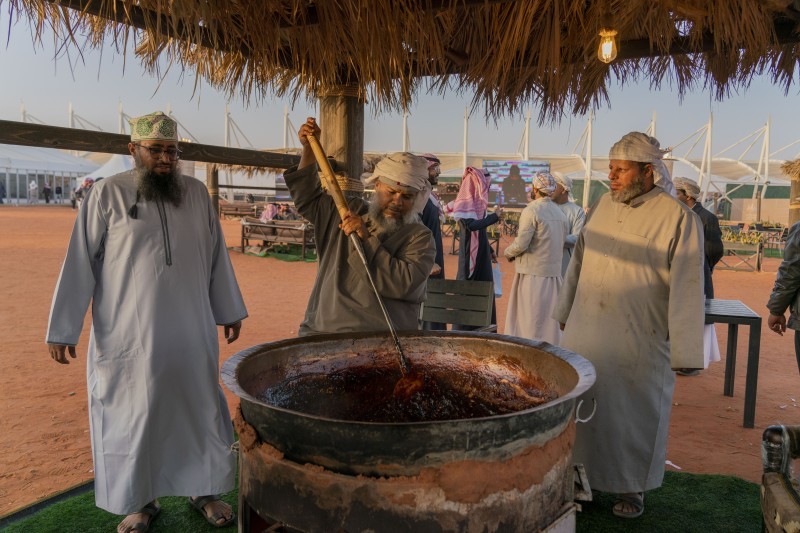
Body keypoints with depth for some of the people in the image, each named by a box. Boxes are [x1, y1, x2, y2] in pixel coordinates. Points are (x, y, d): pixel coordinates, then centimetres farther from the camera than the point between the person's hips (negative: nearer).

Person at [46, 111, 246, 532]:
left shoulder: (196, 193, 5)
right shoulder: (108, 195, -5)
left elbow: (216, 257, 11)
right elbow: (79, 263, -4)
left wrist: (230, 310, 13)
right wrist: (62, 328, -5)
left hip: (192, 334, 3)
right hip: (128, 337, -3)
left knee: (200, 410, 12)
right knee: (132, 418, 9)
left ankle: (203, 489, 32)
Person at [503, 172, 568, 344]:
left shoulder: (532, 210, -12)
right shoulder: (561, 213, 9)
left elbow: (521, 244, -16)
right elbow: (563, 244, 14)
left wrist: (507, 253, 2)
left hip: (532, 274, -6)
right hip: (554, 272, 6)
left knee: (529, 320, 0)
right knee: (550, 318, 12)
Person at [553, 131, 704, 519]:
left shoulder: (678, 219, -12)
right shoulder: (603, 205, 4)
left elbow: (687, 289, -12)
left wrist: (683, 352, -12)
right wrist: (565, 312, 19)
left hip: (638, 343, -5)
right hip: (584, 335, 5)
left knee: (633, 416, 10)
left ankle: (631, 487, 32)